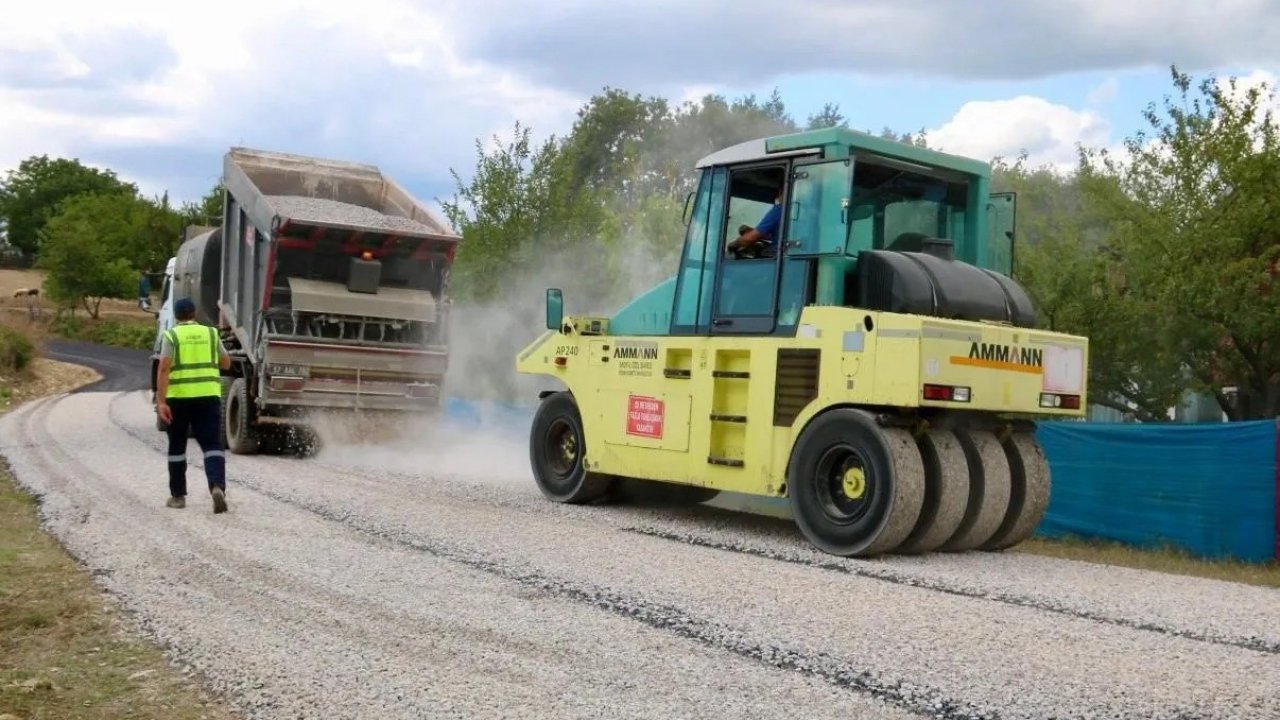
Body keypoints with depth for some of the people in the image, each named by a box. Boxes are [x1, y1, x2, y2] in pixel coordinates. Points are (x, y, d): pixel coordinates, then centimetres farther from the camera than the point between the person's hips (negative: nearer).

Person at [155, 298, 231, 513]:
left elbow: (164, 369, -10)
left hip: (178, 398, -1)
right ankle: (218, 486, -24)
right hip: (208, 396, 1)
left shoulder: (171, 335, 0)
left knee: (177, 447, 14)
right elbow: (226, 363, 17)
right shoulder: (211, 333, 8)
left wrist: (161, 401, -13)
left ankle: (178, 495, 20)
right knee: (212, 444, -1)